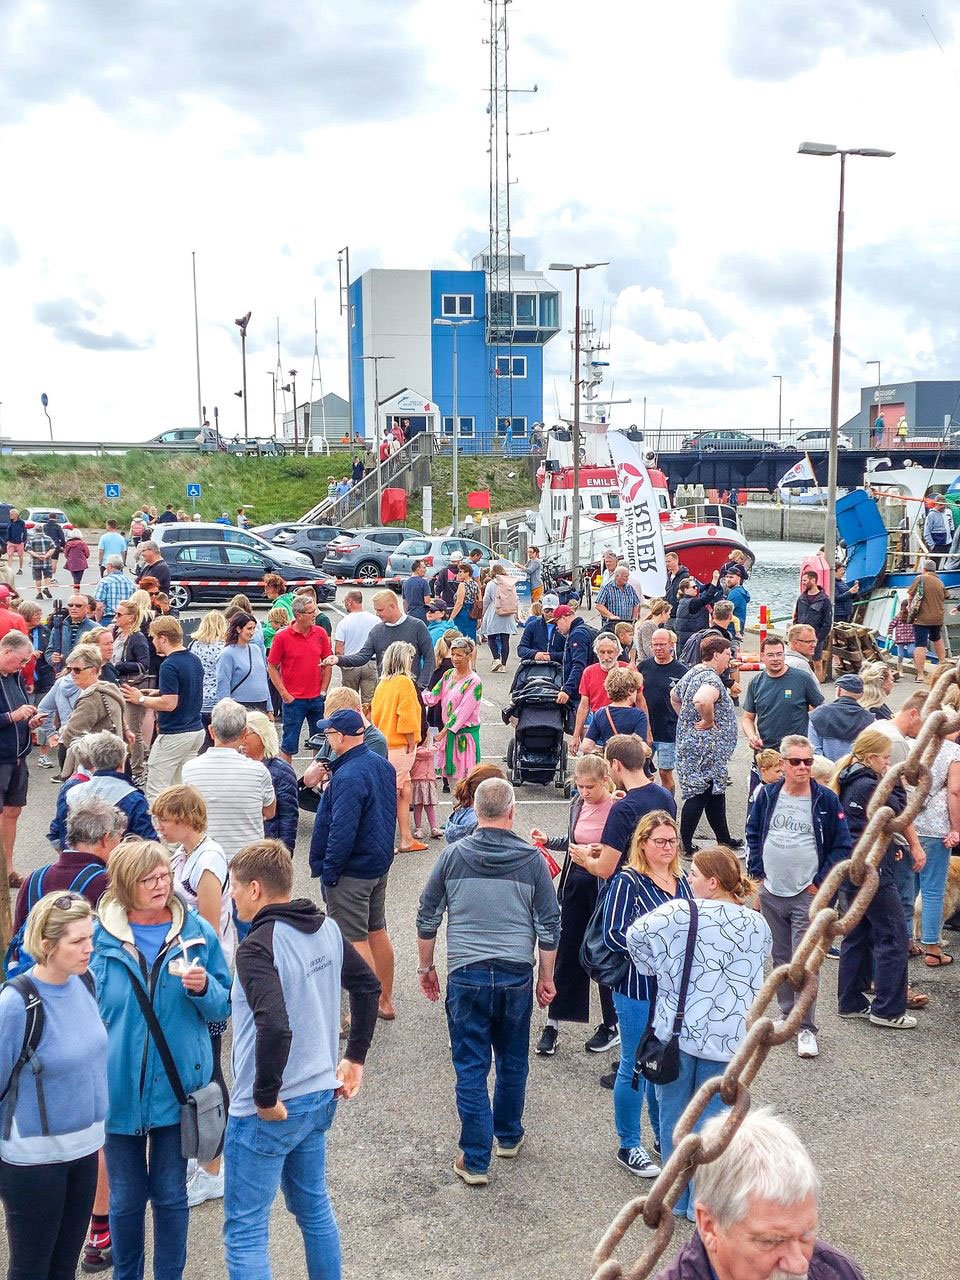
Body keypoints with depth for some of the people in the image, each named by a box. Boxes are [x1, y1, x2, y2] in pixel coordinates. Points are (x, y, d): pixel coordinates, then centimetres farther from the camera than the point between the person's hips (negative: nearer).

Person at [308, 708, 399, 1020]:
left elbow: (342, 830, -25)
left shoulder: (348, 777, -25)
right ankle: (385, 1002, 30)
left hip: (351, 871, -9)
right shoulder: (382, 765, 4)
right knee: (378, 931, 19)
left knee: (355, 940, -1)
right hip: (380, 863, 10)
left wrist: (328, 871, -16)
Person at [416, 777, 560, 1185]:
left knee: (471, 1067, 5)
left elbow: (427, 917, 3)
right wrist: (546, 978, 12)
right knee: (513, 1061, 19)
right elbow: (549, 925, 1)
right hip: (516, 975, 1)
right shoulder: (533, 859, -3)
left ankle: (475, 1160, 9)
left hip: (466, 975, -1)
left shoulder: (453, 855, -3)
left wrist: (426, 966, 16)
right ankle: (507, 1136, 36)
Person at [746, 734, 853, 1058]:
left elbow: (842, 845, -3)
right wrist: (757, 870, 5)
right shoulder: (768, 795, 1)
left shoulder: (826, 799, -8)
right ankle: (788, 1014, 29)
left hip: (808, 896, -4)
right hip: (771, 893, 4)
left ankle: (806, 1028, 2)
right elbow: (753, 833, 14)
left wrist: (821, 881, -8)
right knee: (780, 959, 15)